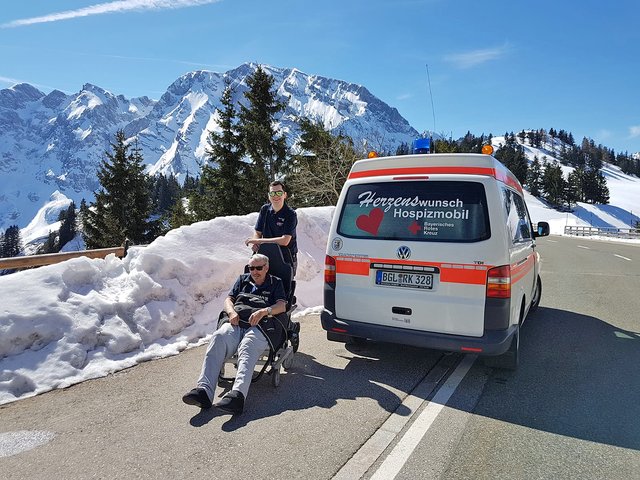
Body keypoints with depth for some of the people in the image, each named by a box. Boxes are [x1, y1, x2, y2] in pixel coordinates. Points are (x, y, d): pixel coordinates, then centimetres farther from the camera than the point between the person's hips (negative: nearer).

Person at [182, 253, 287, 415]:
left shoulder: (275, 283, 25)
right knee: (218, 338, -32)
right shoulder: (243, 279, 34)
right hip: (235, 322, 3)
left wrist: (263, 311, -10)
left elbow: (282, 306, 9)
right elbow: (228, 299, 24)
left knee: (247, 350, -36)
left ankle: (238, 394, -59)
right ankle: (204, 390, -45)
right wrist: (232, 312, 0)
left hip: (259, 325, -2)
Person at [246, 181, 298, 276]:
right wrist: (254, 243, -13)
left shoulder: (290, 214, -10)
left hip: (286, 258, -4)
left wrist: (259, 241, -16)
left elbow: (285, 241, -18)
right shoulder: (265, 209, 6)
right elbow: (257, 232, 11)